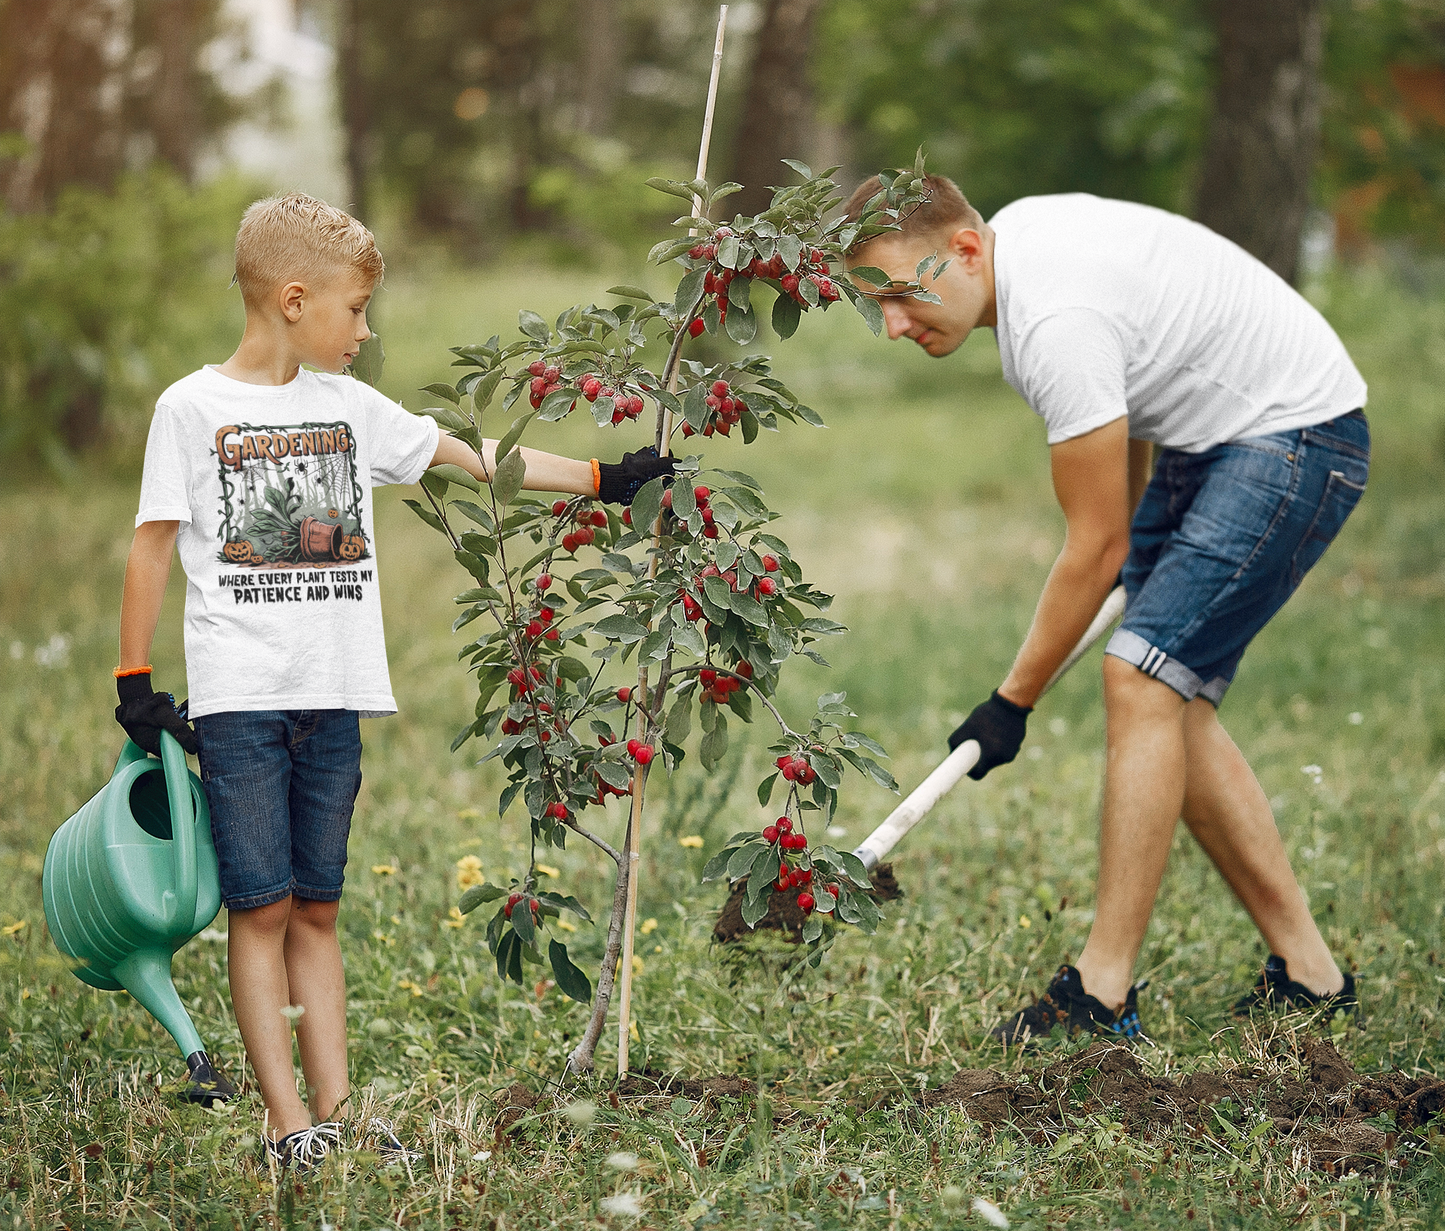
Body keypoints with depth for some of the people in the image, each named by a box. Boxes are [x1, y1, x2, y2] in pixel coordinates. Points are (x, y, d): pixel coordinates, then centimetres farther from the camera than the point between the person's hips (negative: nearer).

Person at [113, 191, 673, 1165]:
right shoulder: (194, 407, -2)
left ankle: (335, 1110, 8)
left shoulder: (352, 408, 11)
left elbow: (473, 455, 14)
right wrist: (135, 681, -3)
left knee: (317, 909, 8)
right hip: (237, 695, -5)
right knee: (260, 907, -3)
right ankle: (287, 1118, -1)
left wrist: (603, 480, 11)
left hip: (334, 695, 5)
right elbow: (154, 544, -1)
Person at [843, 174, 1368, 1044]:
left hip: (1296, 439, -10)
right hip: (1205, 438, 10)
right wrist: (1130, 544, 26)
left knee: (1143, 681, -18)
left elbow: (1096, 545, -22)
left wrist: (1012, 701, -12)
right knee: (1170, 705, 5)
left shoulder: (1058, 324, -29)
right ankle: (1307, 973, 11)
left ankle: (1104, 996, -16)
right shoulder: (1018, 231, 1)